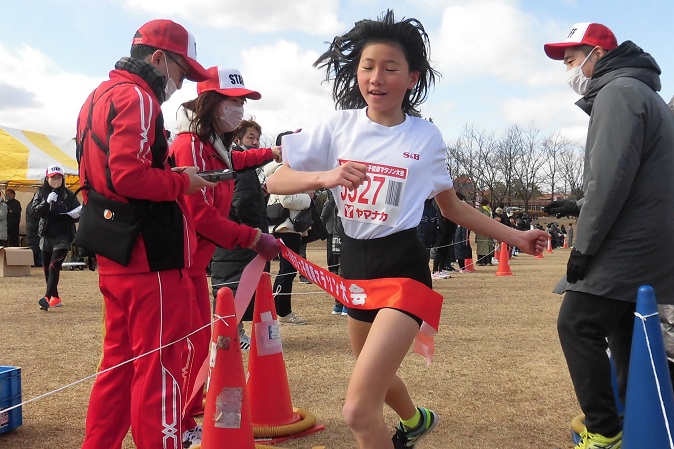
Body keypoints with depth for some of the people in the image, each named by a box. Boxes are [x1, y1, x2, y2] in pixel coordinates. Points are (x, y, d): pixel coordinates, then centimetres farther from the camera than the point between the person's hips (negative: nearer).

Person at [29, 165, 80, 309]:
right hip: (46, 236, 4)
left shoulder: (69, 195, 0)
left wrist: (76, 214, -21)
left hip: (63, 237, -4)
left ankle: (48, 297, -16)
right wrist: (47, 202, -18)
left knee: (54, 266, -15)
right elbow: (34, 211, -3)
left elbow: (77, 213, 2)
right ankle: (55, 298, 21)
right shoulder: (41, 193, 7)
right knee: (47, 268, 10)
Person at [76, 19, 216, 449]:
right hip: (150, 253, -10)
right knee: (161, 365, -2)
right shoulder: (136, 97, -11)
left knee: (121, 362, 18)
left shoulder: (99, 96, 19)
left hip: (113, 254, 10)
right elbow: (129, 175, -24)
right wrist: (183, 181, -10)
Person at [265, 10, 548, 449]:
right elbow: (275, 182, -5)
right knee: (375, 372, 27)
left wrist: (514, 236, 5)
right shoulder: (339, 126, -2)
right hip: (354, 263, 4)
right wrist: (326, 176, -23)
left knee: (359, 410, -16)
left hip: (403, 265, -4)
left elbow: (452, 207, 9)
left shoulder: (426, 136, -4)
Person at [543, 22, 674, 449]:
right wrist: (579, 207, 20)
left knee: (577, 325, -8)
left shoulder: (618, 92, -11)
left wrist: (583, 246, -15)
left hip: (625, 247, -10)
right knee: (623, 331, 15)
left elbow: (611, 178, -20)